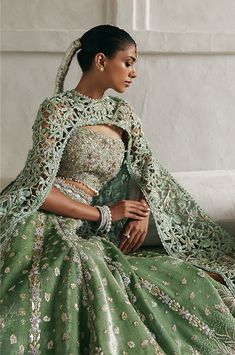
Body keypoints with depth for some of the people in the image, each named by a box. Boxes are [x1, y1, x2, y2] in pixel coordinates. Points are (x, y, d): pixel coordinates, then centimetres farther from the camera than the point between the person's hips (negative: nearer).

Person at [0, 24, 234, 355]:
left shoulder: (122, 112, 15)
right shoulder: (58, 109, -5)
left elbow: (150, 170, 16)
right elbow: (39, 190, -12)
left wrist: (143, 215, -4)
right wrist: (105, 214, -8)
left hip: (86, 235, 5)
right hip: (44, 225, -5)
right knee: (82, 267, -38)